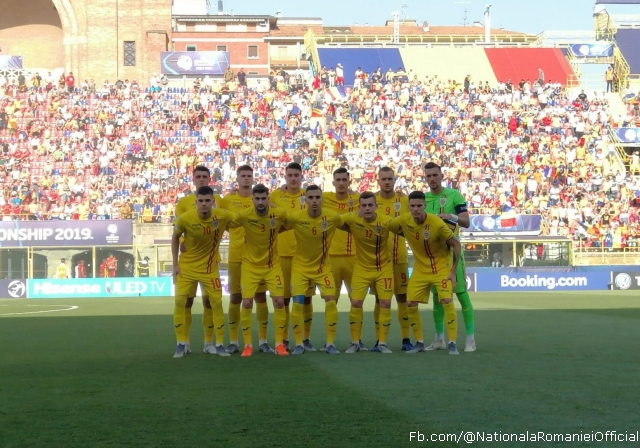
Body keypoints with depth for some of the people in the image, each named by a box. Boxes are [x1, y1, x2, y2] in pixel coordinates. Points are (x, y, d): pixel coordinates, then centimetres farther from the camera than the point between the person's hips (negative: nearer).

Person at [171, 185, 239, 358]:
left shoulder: (222, 216, -18)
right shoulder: (185, 218, -19)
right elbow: (175, 238, -2)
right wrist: (175, 264, -2)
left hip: (209, 268, 1)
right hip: (186, 266, -1)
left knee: (217, 302, -2)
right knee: (180, 301, -6)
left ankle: (219, 344, 8)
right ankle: (182, 344, 6)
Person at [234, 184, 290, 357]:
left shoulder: (280, 214, -14)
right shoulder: (244, 216, -18)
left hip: (273, 265, 1)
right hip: (250, 265, -1)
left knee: (279, 301, -4)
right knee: (247, 303, -6)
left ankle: (279, 344, 8)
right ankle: (248, 345, 7)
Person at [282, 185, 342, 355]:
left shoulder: (333, 218, -14)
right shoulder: (295, 218, -17)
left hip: (324, 267, 1)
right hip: (301, 267, -1)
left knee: (331, 301, -10)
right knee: (297, 304, -9)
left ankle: (330, 343, 2)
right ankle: (299, 344, 6)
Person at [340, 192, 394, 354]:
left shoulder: (386, 222, -21)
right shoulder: (351, 219, -18)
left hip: (384, 268, 0)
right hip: (362, 268, 1)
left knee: (385, 303, -4)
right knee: (356, 303, -5)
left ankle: (382, 343, 10)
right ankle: (355, 343, 10)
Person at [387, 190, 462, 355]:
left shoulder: (437, 223, -24)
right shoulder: (403, 220, -14)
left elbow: (456, 244, -14)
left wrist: (453, 271, -14)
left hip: (442, 268, -4)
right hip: (420, 269, 4)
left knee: (447, 301, -18)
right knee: (410, 303, -1)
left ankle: (452, 343, -7)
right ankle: (419, 343, 14)